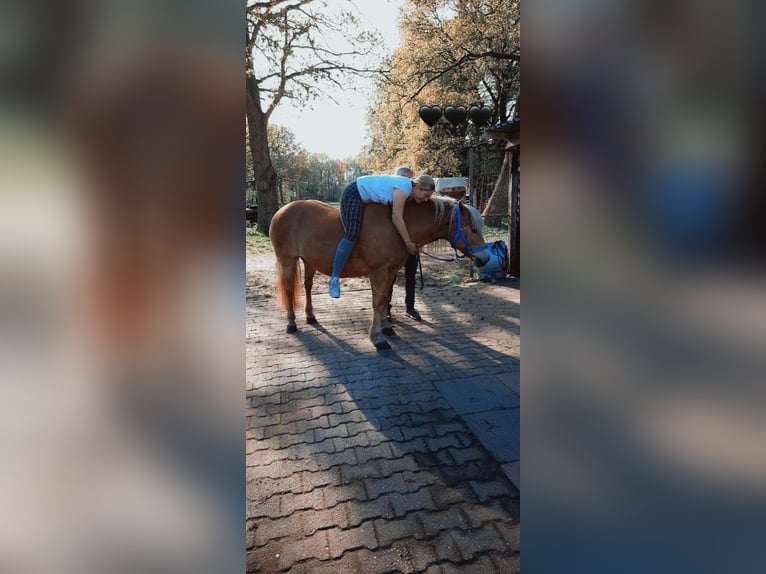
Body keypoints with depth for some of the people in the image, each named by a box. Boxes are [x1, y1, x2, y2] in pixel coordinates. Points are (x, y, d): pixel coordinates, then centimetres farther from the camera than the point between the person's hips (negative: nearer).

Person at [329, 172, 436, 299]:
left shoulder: (410, 195, 3)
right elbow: (396, 217, -29)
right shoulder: (404, 187, -25)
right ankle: (335, 278, -24)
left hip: (367, 200, 11)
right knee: (352, 234, -24)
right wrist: (408, 243, -25)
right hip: (353, 194, -11)